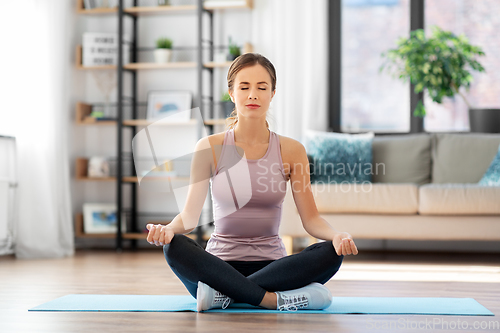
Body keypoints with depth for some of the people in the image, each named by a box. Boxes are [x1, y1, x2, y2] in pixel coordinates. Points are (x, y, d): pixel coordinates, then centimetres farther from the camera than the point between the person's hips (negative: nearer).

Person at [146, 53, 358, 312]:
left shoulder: (291, 151, 2)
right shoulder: (210, 148, 0)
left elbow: (310, 218, 0)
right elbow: (190, 215, -5)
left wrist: (336, 235, -22)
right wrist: (168, 229, -28)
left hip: (271, 266, 2)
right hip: (220, 265, -1)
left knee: (331, 253, -26)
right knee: (175, 247, -30)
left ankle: (225, 294, -26)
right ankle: (274, 299, -31)